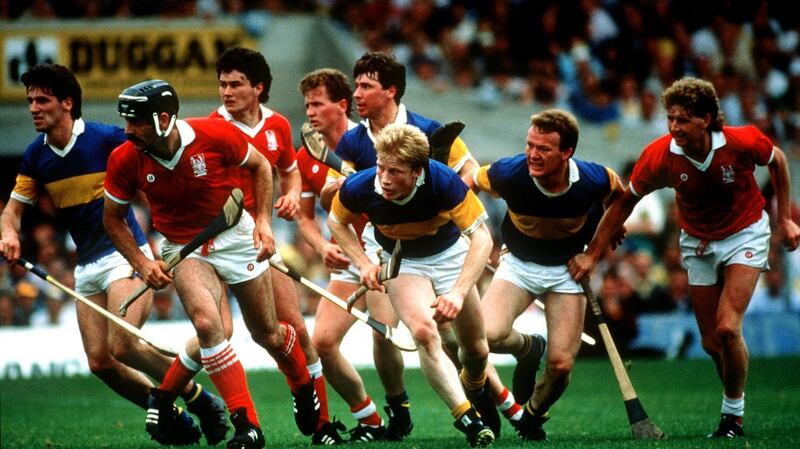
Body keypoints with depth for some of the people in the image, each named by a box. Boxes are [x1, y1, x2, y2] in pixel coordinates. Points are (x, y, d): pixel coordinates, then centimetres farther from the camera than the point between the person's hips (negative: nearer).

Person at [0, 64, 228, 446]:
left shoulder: (107, 139, -12)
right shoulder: (36, 156, 5)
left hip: (125, 256, -6)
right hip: (87, 268, 7)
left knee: (123, 347, -21)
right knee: (100, 362, -2)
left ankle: (199, 400, -1)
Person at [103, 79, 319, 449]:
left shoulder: (215, 134, -21)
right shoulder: (125, 160, -17)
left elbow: (260, 166, -2)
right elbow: (113, 219, 0)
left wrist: (263, 221, -8)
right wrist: (141, 263, -11)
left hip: (235, 235, 0)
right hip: (184, 249, 0)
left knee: (267, 334, 8)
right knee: (207, 322, -27)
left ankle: (304, 387, 43)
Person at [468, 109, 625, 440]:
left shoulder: (593, 180, -25)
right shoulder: (508, 174, -27)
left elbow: (618, 193, 0)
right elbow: (471, 181, -4)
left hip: (567, 268, 0)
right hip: (519, 264, 0)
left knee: (561, 365, -9)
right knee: (488, 334, -27)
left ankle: (532, 418, 25)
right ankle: (527, 349, 10)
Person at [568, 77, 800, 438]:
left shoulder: (743, 142, -26)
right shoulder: (659, 155, -22)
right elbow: (624, 204, -7)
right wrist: (592, 255, -8)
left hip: (745, 235, -3)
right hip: (698, 242, 3)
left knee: (727, 329, -18)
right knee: (711, 342, 2)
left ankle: (734, 416, 0)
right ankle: (735, 397, 29)